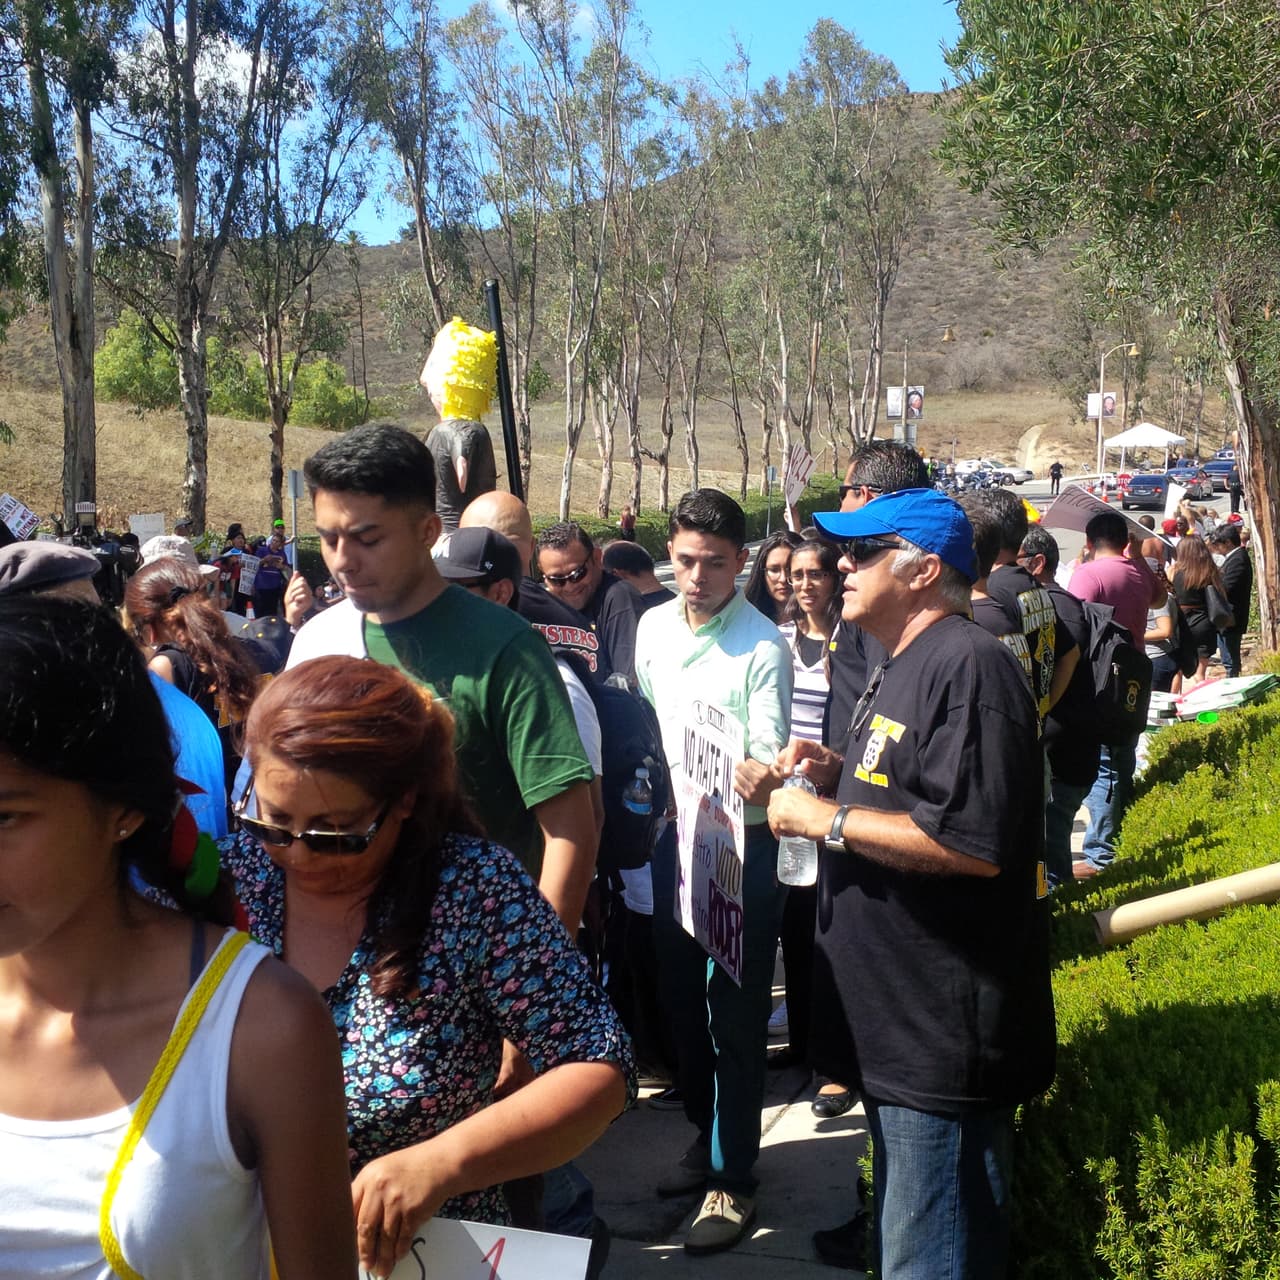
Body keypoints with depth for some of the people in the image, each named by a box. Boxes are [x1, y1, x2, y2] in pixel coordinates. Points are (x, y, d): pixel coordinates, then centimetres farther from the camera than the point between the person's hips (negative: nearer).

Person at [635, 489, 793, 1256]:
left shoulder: (763, 646, -16)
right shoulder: (653, 626, 2)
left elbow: (768, 755, -18)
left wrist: (759, 779, -41)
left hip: (739, 844, -6)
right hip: (669, 834, 6)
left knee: (735, 1015, 3)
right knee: (682, 1000, 17)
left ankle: (735, 1179, 17)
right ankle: (708, 1137, 38)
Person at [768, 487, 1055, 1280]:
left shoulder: (968, 666, -20)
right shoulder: (902, 666, 15)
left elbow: (972, 843, -29)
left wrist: (825, 819, -20)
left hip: (945, 1031, -11)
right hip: (895, 1022, 11)